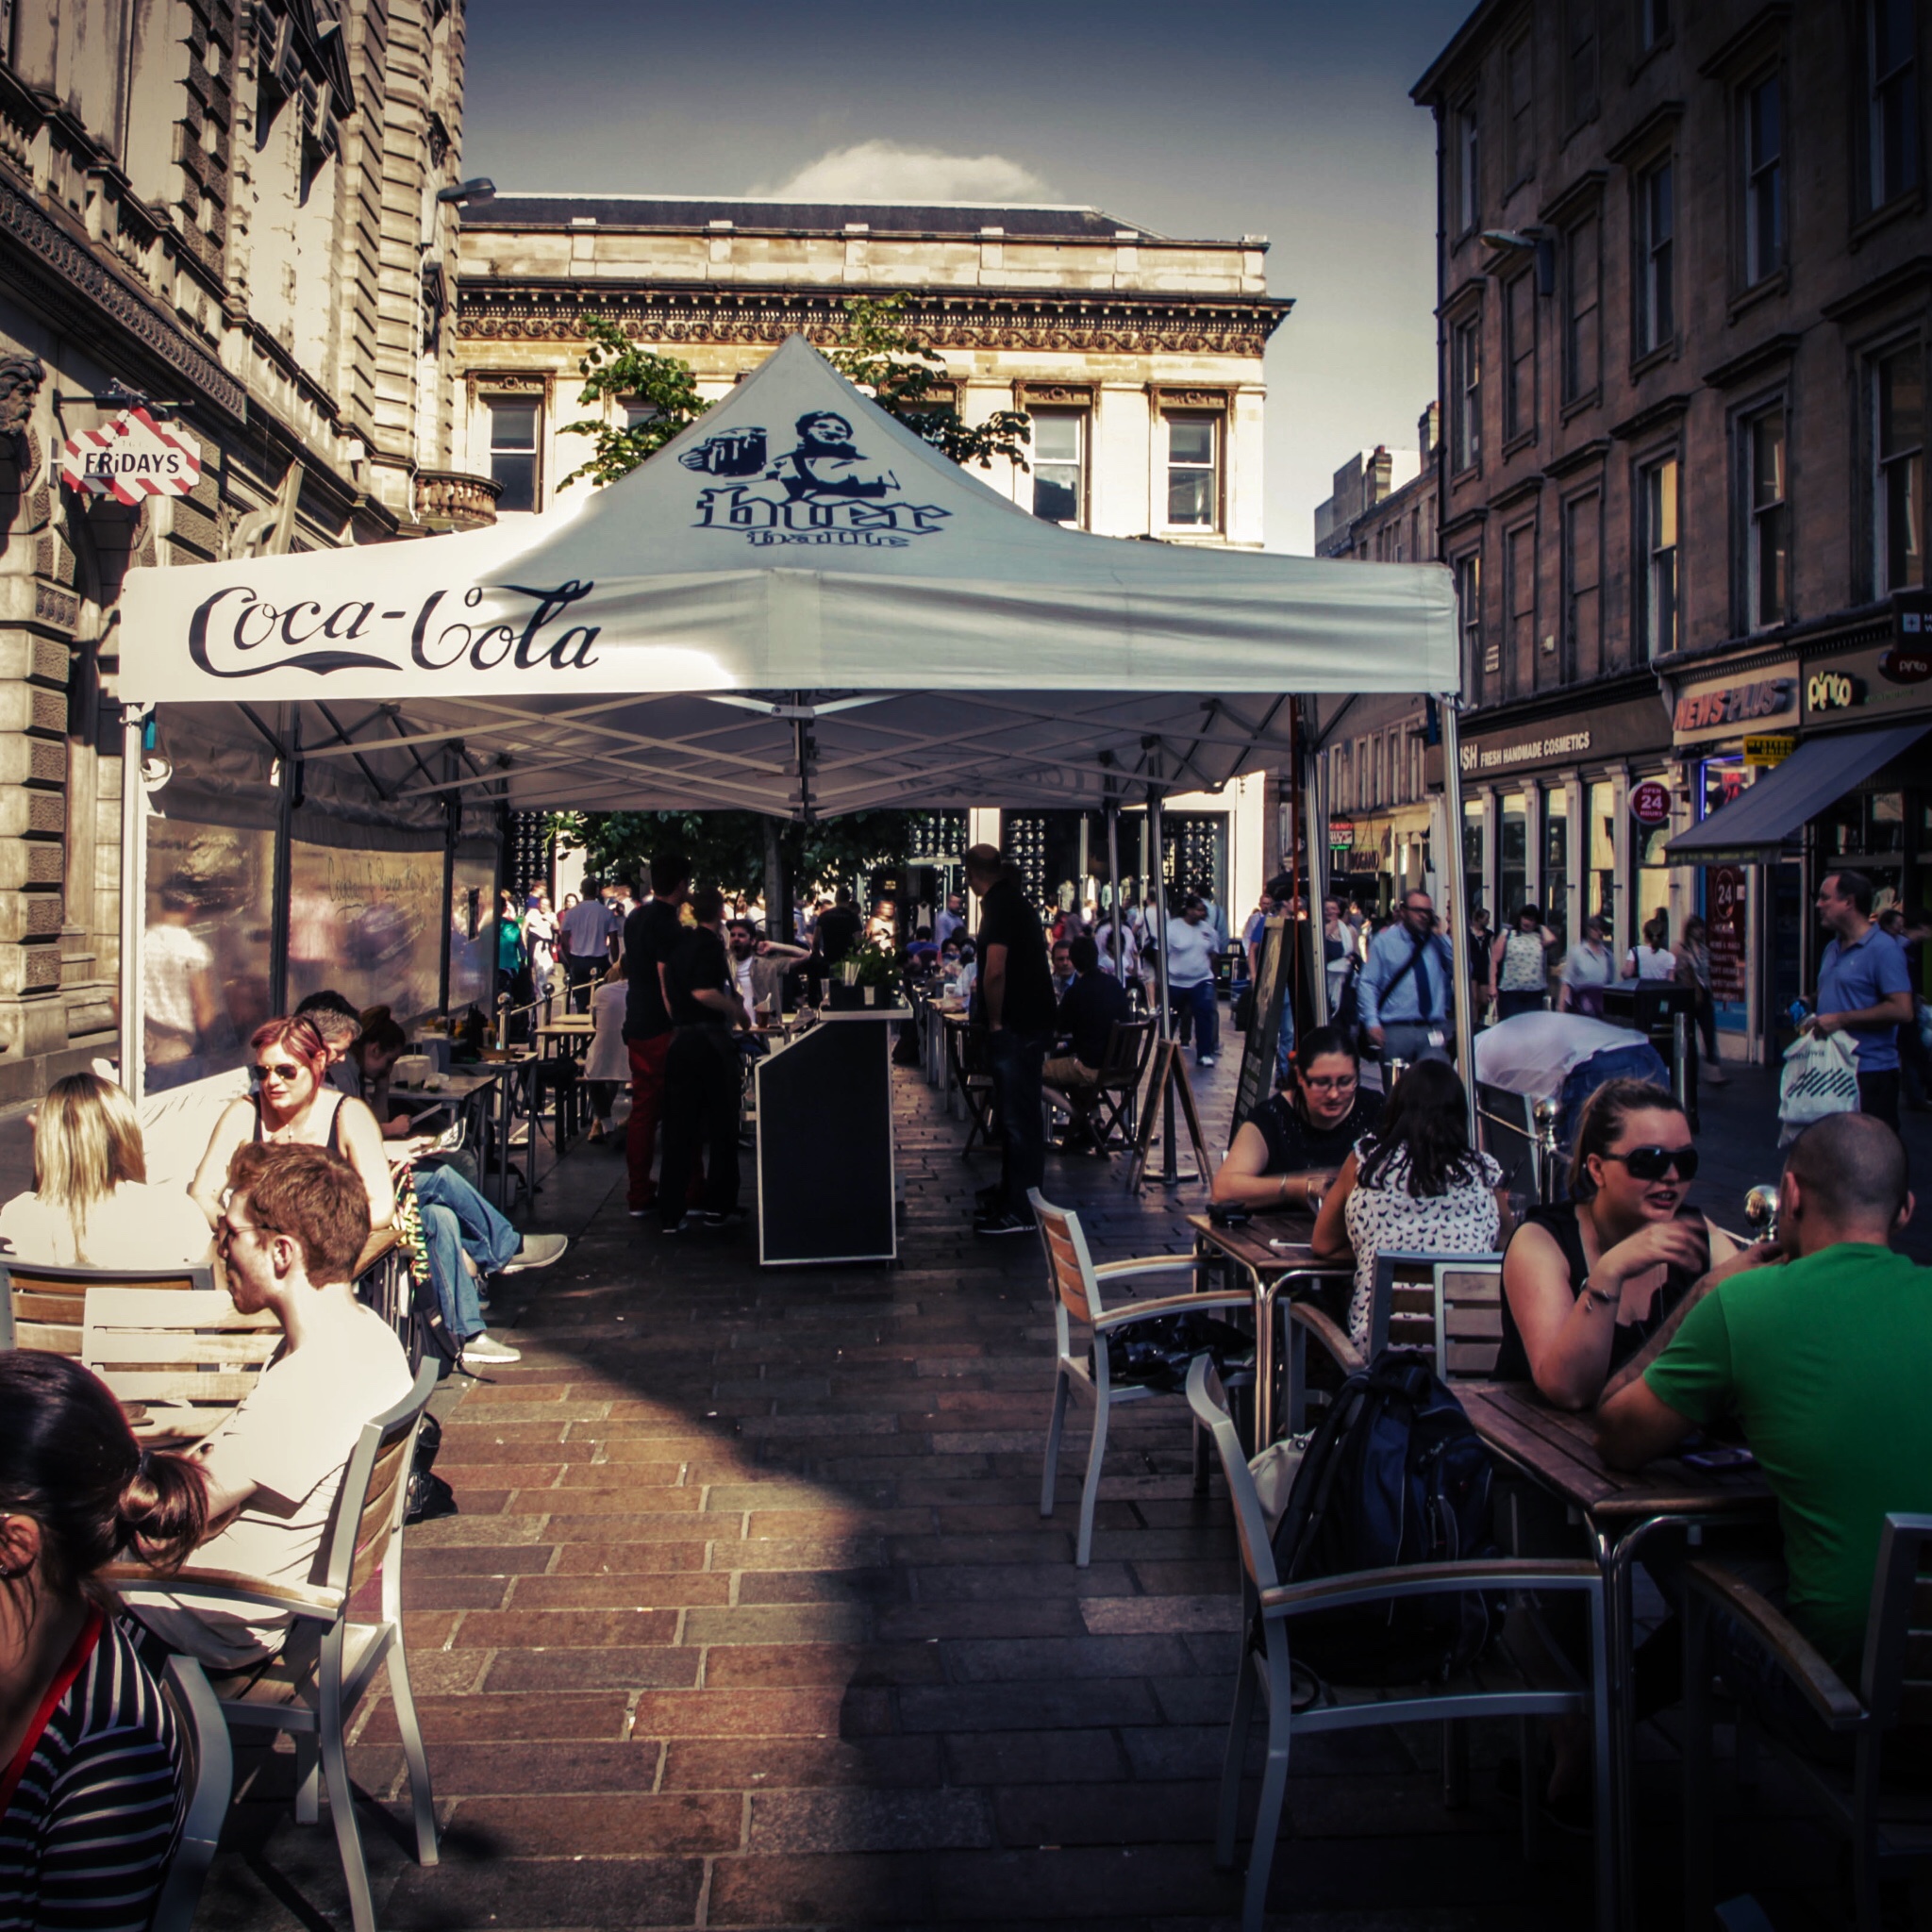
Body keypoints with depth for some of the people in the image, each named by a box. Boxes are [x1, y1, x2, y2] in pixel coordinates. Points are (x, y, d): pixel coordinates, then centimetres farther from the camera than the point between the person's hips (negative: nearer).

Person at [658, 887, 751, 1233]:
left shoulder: (680, 945, 12)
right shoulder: (711, 945, -10)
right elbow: (703, 992, -24)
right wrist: (738, 1009, -11)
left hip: (679, 1040, 6)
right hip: (709, 1040, -6)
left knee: (679, 1127, 7)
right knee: (721, 1126, 7)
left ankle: (671, 1213, 7)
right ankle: (716, 1207, 12)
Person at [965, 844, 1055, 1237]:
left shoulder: (998, 905, -15)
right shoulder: (1016, 901, 16)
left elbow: (995, 970, -24)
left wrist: (995, 1021, -14)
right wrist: (984, 988, 37)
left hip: (1016, 1028, -10)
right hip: (1031, 1023, 10)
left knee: (1019, 1118, -6)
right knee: (1014, 1112, 20)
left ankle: (1021, 1211, -3)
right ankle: (1011, 1191, 33)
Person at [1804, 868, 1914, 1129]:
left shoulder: (1883, 949, -12)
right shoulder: (1832, 949, 15)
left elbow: (1902, 1011, -21)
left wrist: (1840, 1019, -20)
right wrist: (1813, 1017, 8)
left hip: (1870, 1072, -8)